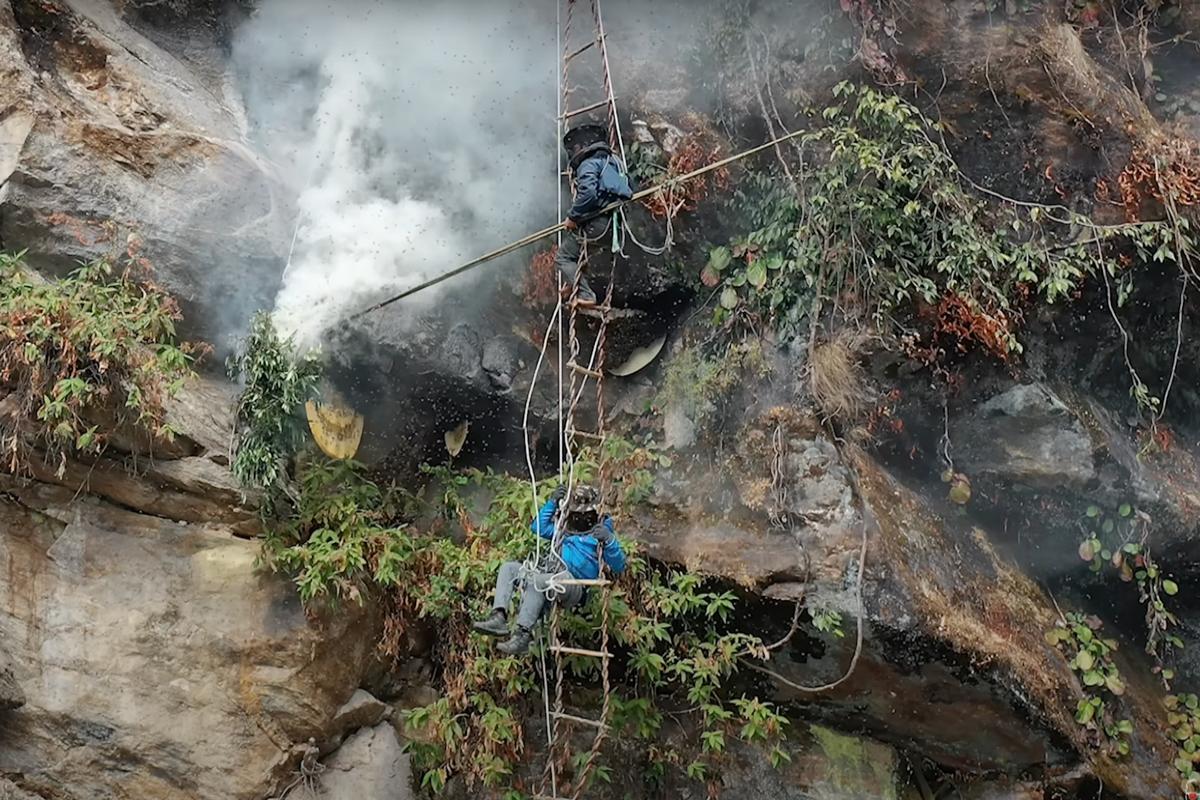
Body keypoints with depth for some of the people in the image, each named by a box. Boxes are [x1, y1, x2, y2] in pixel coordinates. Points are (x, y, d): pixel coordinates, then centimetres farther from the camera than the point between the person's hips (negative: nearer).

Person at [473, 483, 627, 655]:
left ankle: (522, 635, -43)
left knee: (535, 580, -36)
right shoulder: (567, 528, 28)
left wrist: (609, 541, -17)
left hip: (575, 586, -8)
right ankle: (498, 617, -24)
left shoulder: (600, 533, 9)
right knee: (508, 568, -5)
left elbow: (619, 568, 0)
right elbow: (539, 527, 33)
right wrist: (552, 502, 22)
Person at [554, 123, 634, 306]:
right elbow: (629, 190, 23)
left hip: (595, 222, -10)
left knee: (563, 258, -2)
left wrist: (573, 216, -14)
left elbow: (587, 192, -25)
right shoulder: (613, 161, 21)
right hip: (615, 220, 10)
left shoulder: (589, 164, -8)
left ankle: (585, 295, -13)